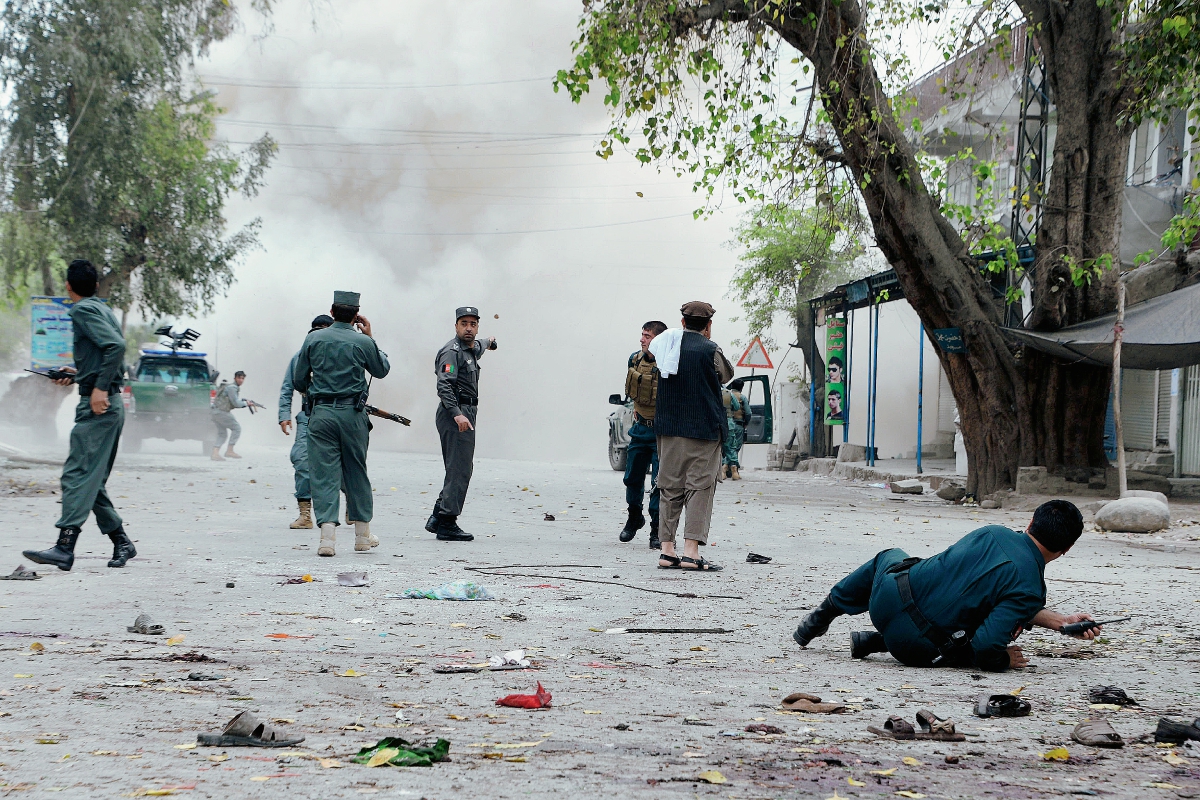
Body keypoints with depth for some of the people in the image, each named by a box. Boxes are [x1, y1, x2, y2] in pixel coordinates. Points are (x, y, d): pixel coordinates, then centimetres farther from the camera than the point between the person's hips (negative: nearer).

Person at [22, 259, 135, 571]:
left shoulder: (83, 310, -7)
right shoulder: (104, 309, 20)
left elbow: (116, 345, -22)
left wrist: (100, 387, -23)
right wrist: (77, 375, 31)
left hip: (98, 406, -10)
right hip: (112, 405, 10)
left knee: (78, 474, -15)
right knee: (92, 480, 13)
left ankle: (65, 547, -23)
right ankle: (121, 542, 15)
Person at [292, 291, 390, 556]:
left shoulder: (313, 339, 1)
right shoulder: (363, 342, -2)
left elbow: (298, 380, 6)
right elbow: (382, 370, 15)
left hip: (320, 413, 0)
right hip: (352, 414, 0)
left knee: (323, 473, -1)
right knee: (356, 473, 12)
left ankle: (327, 534, -15)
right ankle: (362, 536, 21)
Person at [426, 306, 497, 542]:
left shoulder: (470, 350, 17)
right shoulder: (452, 352, -12)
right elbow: (444, 385, -24)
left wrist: (487, 344, 66)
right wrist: (457, 414, -35)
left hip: (465, 414, 10)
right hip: (454, 414, -10)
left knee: (462, 469, 12)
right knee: (460, 470, -11)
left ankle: (437, 518, 16)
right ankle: (447, 523, -9)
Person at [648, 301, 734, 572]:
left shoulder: (665, 346, 4)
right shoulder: (710, 350, -9)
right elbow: (726, 375, 7)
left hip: (669, 427, 5)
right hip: (704, 427, -5)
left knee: (670, 487, 9)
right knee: (700, 486, -2)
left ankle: (667, 550, 8)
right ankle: (691, 551, -9)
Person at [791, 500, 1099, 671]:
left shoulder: (994, 533, 3)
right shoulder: (1030, 589, -15)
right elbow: (985, 649, -21)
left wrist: (1060, 620, 15)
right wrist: (1004, 659, 1)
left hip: (888, 596, 5)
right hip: (916, 648, -5)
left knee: (889, 556, 38)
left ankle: (825, 613, 40)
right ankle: (874, 643, 12)